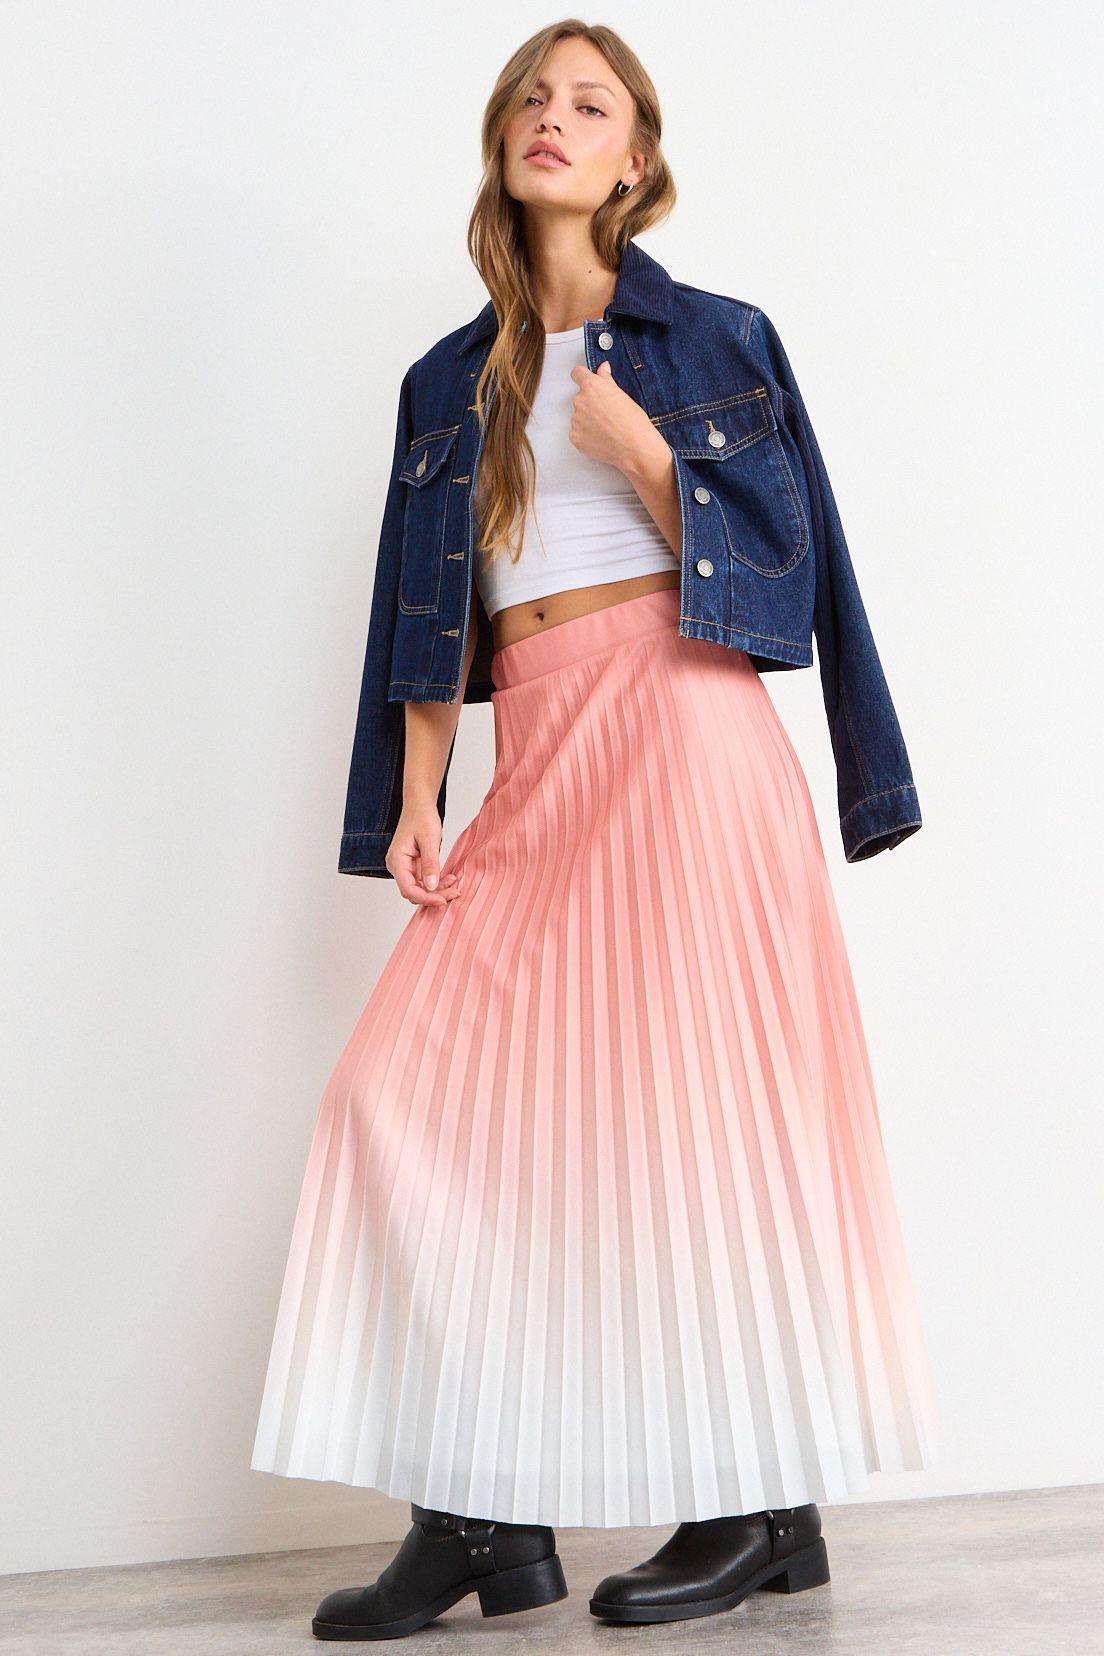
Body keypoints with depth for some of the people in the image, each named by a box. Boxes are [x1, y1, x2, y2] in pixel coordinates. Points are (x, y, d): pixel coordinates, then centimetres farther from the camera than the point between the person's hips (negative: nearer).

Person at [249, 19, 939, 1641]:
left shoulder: (713, 339, 9)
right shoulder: (452, 381, 20)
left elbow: (779, 558, 2)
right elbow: (426, 616, 14)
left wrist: (645, 454, -10)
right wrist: (414, 802, 4)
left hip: (683, 728, -4)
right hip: (537, 758, 5)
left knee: (699, 1089, -6)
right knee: (424, 1088, -6)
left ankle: (770, 1505, 8)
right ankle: (490, 1516, 3)